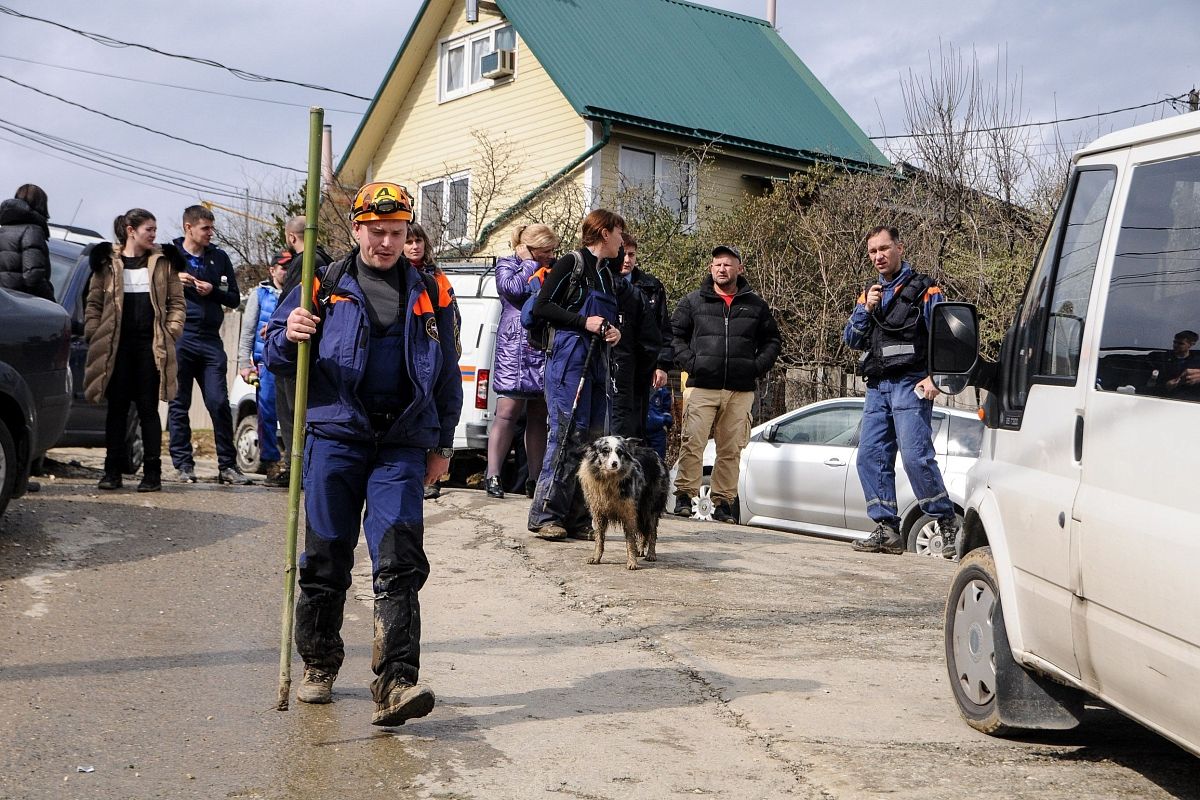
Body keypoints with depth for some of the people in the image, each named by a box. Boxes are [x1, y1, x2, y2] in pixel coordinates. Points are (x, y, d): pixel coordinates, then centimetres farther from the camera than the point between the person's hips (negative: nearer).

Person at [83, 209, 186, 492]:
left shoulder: (164, 262, 8)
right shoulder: (107, 262, 7)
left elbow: (177, 302, 9)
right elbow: (93, 303, 9)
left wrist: (171, 331, -3)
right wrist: (94, 334, -2)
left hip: (151, 344, 0)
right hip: (116, 345, 0)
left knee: (148, 408, 1)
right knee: (117, 407, 4)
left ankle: (152, 472, 4)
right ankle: (112, 471, 9)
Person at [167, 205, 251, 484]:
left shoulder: (219, 258, 12)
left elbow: (234, 299, 12)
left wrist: (212, 291, -6)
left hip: (210, 340, 1)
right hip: (179, 338, -1)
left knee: (219, 403, -4)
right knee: (179, 404, 3)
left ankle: (227, 464, 2)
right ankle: (183, 464, 9)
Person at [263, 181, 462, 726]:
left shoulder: (430, 295, 12)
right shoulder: (324, 287, 7)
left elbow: (447, 374, 20)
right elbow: (274, 355, 8)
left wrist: (442, 444, 16)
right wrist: (289, 335, -15)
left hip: (402, 445, 0)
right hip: (334, 436, 0)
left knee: (398, 562, -11)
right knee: (325, 557, 5)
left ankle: (395, 682, -15)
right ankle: (319, 665, 23)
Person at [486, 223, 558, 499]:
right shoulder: (506, 264, 6)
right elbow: (513, 288, -14)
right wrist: (531, 263, -3)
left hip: (545, 350, 5)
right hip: (516, 349, -5)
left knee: (539, 416, 6)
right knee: (508, 412, -8)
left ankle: (535, 479, 10)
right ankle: (492, 476, -3)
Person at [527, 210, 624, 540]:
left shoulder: (610, 272, 22)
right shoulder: (571, 263, -2)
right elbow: (541, 307, -7)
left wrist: (614, 330, 9)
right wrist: (583, 322, -13)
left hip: (598, 363, 8)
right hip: (568, 360, -8)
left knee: (593, 438, 4)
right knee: (568, 433, -13)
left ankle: (577, 519, 7)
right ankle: (545, 516, -9)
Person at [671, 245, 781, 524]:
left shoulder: (756, 305, 13)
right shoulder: (694, 301, 10)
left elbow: (772, 340, 18)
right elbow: (675, 334, 11)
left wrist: (757, 367, 2)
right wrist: (689, 362, -3)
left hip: (740, 390, 1)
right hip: (702, 386, -1)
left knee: (731, 449, 2)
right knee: (692, 443, -9)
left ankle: (723, 501, 7)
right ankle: (684, 495, -3)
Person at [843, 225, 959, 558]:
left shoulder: (924, 289, 2)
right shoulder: (869, 292, 20)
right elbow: (851, 339, 14)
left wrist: (934, 377, -16)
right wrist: (866, 309, -3)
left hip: (910, 384, -7)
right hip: (877, 387, 7)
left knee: (916, 456, -16)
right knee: (870, 457, 0)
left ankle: (948, 524, -6)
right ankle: (887, 530, 5)